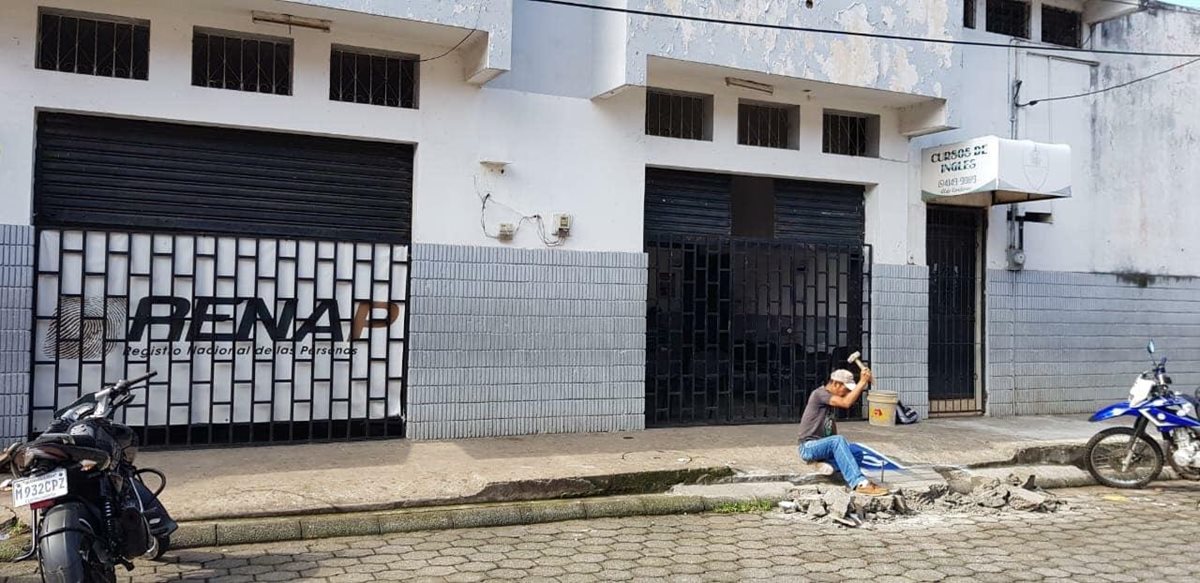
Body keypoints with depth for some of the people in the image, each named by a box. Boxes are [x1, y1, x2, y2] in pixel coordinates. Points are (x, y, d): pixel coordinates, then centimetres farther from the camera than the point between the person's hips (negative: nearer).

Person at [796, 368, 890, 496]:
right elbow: (846, 403, -29)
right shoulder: (819, 393, -17)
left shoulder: (830, 396, 15)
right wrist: (862, 382, -27)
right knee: (837, 441, -39)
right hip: (809, 447, -9)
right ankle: (860, 484, -45)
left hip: (822, 445, 9)